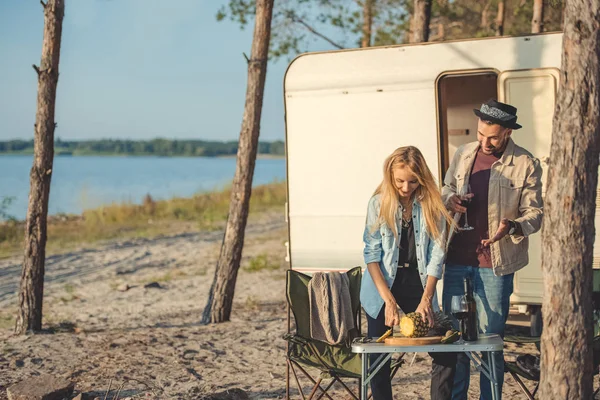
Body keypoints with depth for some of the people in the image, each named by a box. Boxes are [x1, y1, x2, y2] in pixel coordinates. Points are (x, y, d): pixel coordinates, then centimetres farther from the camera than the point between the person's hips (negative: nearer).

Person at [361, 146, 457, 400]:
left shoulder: (432, 206, -3)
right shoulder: (378, 204, -5)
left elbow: (436, 254, -5)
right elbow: (372, 253, -8)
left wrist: (426, 300, -15)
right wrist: (389, 300, -16)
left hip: (419, 284, 1)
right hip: (383, 286, -1)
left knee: (446, 353, -6)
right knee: (378, 359, 1)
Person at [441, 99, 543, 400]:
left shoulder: (526, 164, -6)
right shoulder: (463, 155, 7)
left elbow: (534, 214, -4)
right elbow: (446, 189, 20)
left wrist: (511, 226, -24)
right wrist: (450, 199, -4)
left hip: (495, 262, -4)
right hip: (457, 257, 4)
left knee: (490, 338, 3)